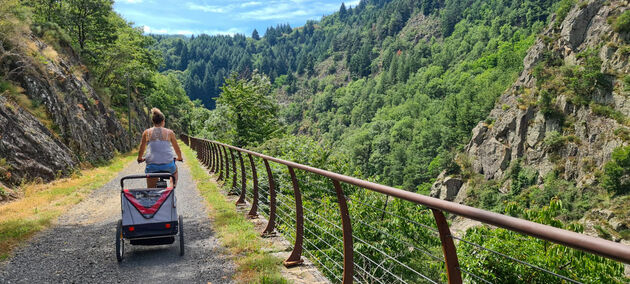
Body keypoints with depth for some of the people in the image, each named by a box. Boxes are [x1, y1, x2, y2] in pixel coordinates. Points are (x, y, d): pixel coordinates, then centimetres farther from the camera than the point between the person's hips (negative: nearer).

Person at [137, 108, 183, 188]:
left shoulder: (146, 132, 7)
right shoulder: (169, 132, 4)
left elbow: (141, 149, 16)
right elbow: (177, 149, 14)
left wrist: (140, 158, 36)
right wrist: (179, 158, 33)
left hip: (152, 166, 0)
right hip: (168, 165, 0)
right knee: (175, 170, 35)